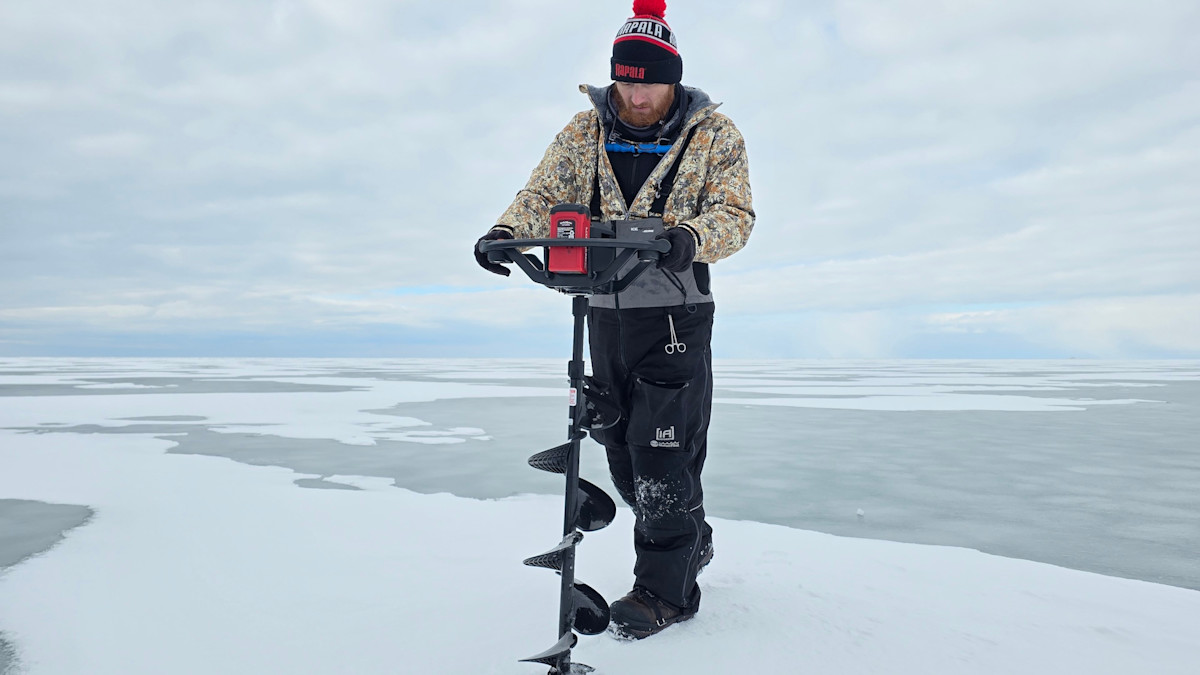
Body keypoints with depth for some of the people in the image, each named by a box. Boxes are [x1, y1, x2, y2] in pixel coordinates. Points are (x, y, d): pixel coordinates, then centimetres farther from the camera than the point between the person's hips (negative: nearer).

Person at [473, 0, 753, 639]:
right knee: (621, 449, 13)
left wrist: (689, 237, -31)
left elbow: (735, 214, -9)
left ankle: (664, 589, 9)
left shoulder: (714, 133, 0)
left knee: (661, 451, -7)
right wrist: (506, 230, -19)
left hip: (675, 313, -4)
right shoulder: (586, 130, 8)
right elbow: (544, 195, 3)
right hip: (604, 312, 5)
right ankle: (692, 540, 35)